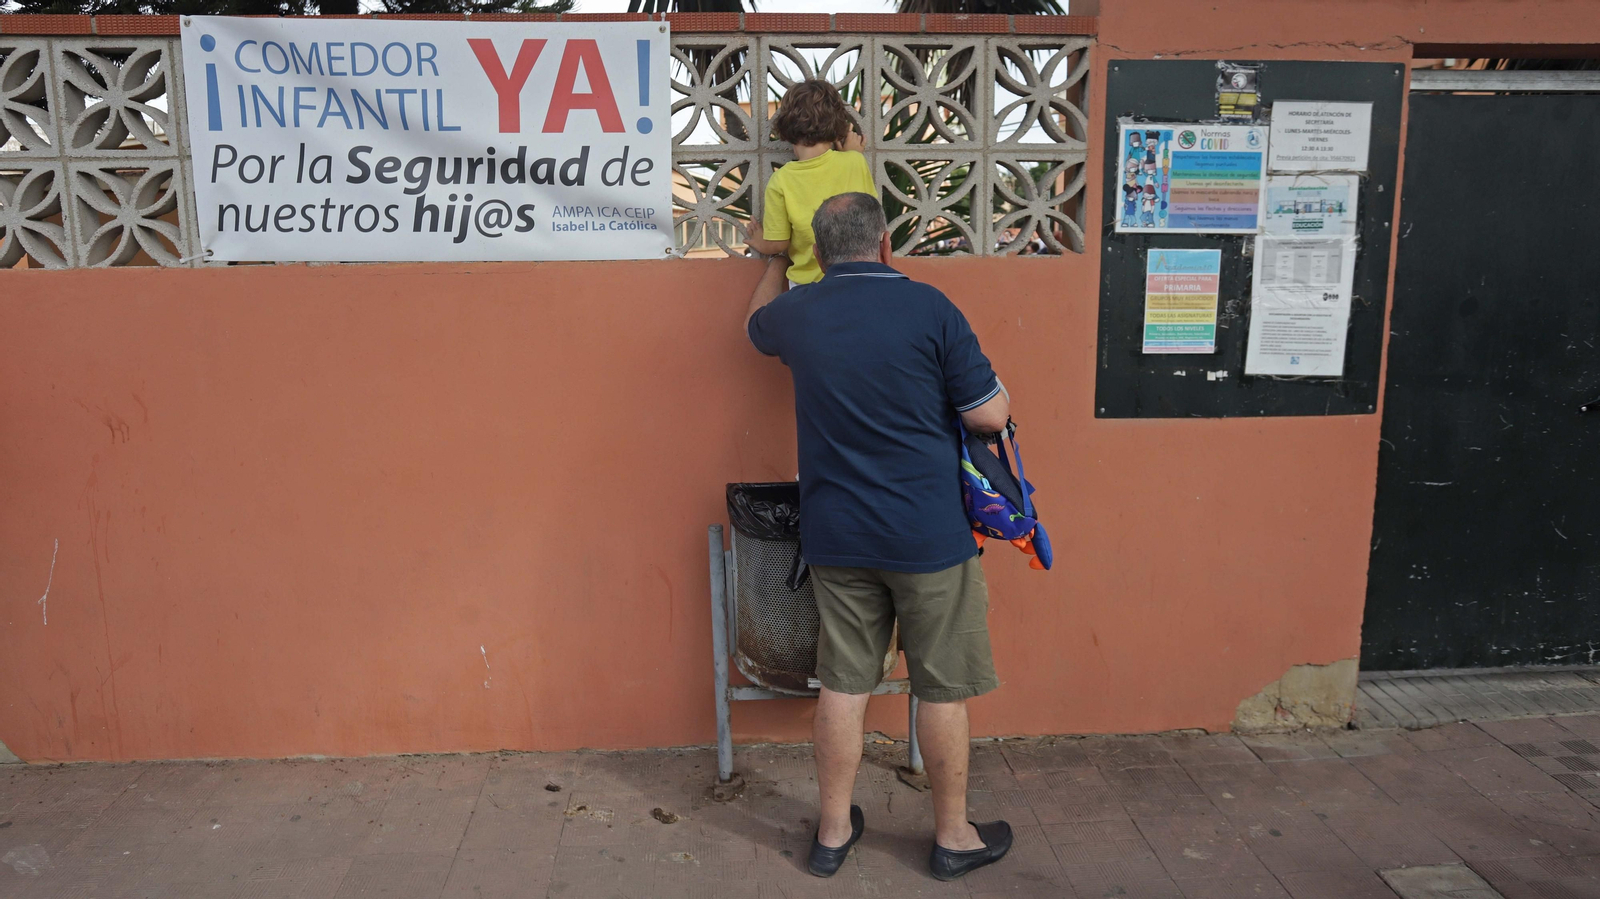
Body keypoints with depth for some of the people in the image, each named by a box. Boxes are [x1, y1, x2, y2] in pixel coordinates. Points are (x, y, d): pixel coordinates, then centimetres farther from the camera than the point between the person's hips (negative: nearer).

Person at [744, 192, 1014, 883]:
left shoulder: (795, 312, 1)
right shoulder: (929, 308, -12)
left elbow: (756, 323, 27)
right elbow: (990, 416, -10)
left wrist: (777, 261, 44)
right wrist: (990, 380, 13)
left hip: (835, 537, 4)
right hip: (927, 536, -4)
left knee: (843, 684, 13)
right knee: (942, 688, 10)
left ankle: (833, 833, 26)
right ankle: (953, 836, 25)